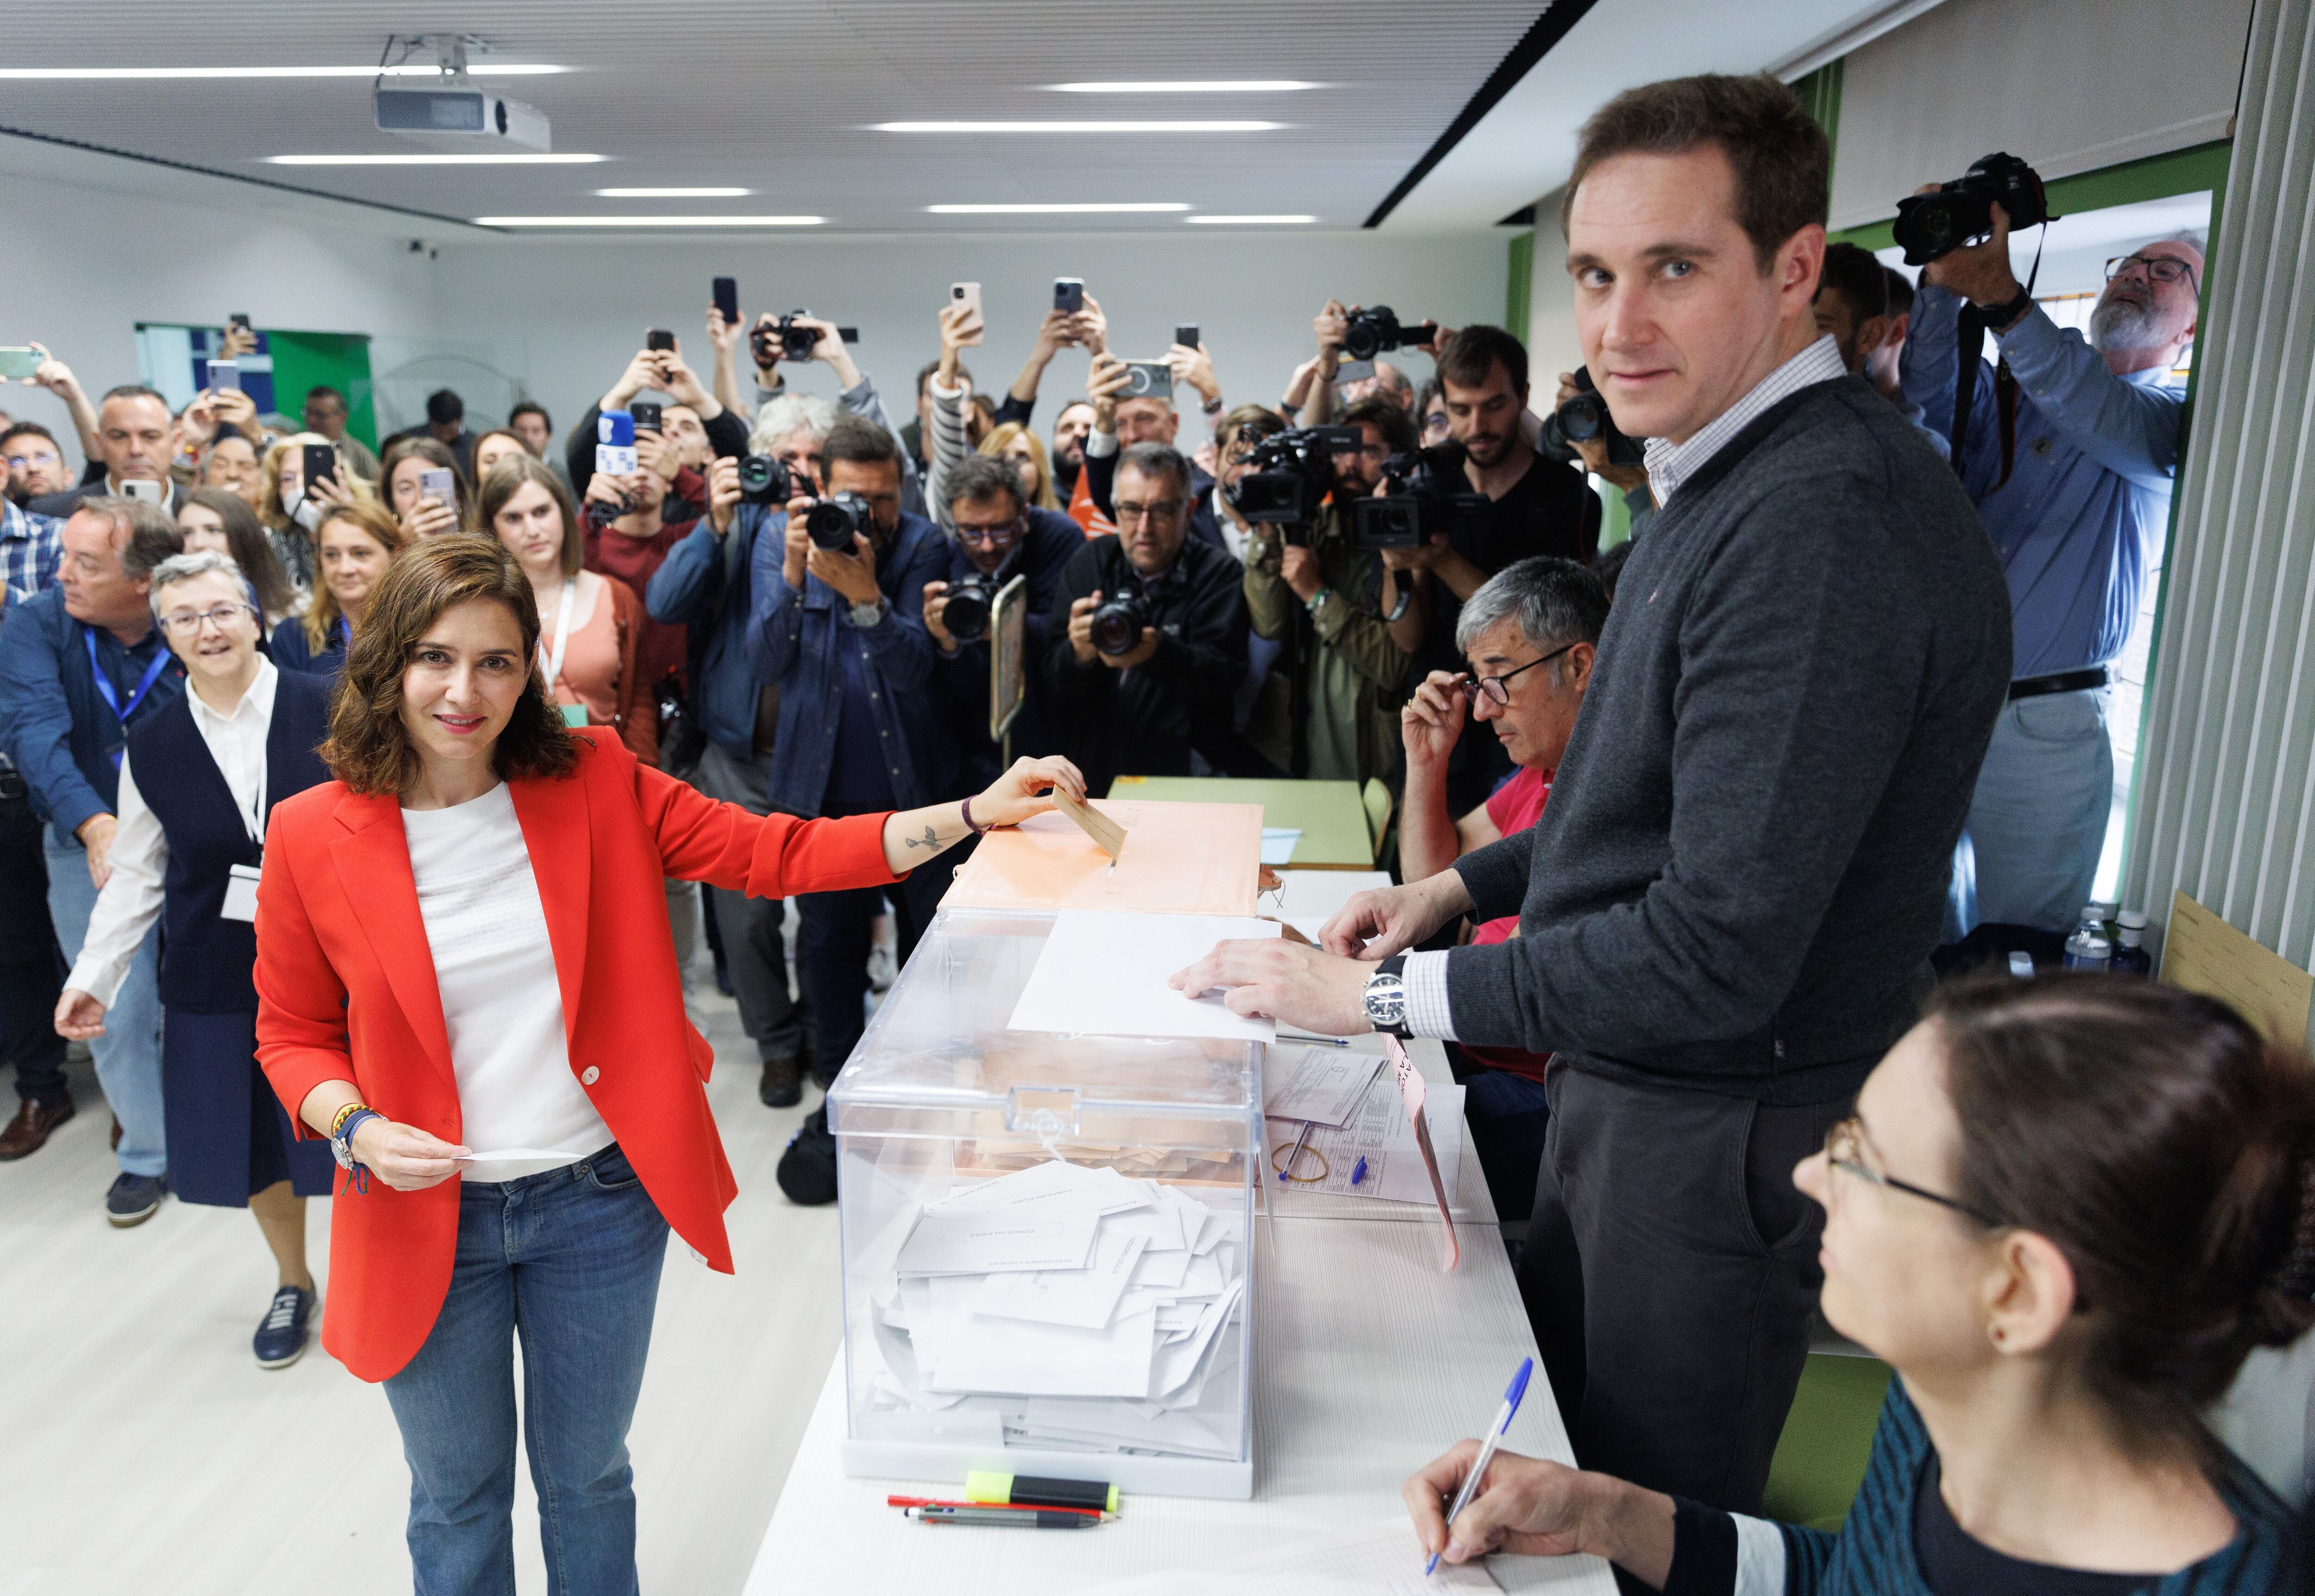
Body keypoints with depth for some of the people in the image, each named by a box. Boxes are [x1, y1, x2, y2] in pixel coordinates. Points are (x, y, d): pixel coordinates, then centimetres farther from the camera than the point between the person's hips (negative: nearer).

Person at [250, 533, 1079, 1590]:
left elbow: (777, 854, -11)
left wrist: (977, 813, -19)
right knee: (458, 1500, 21)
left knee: (588, 1474, 21)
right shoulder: (312, 837, -9)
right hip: (425, 1214, 0)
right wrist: (356, 1129, -18)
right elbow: (293, 1034, 2)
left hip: (600, 1195, 1)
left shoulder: (594, 784, -8)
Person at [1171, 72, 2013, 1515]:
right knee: (1550, 1430, 25)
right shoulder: (1732, 479, 8)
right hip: (1628, 1085, 10)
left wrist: (1381, 994, -21)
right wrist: (1462, 885, 9)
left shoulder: (1824, 524, -27)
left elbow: (1715, 954, -29)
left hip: (1725, 1137, -10)